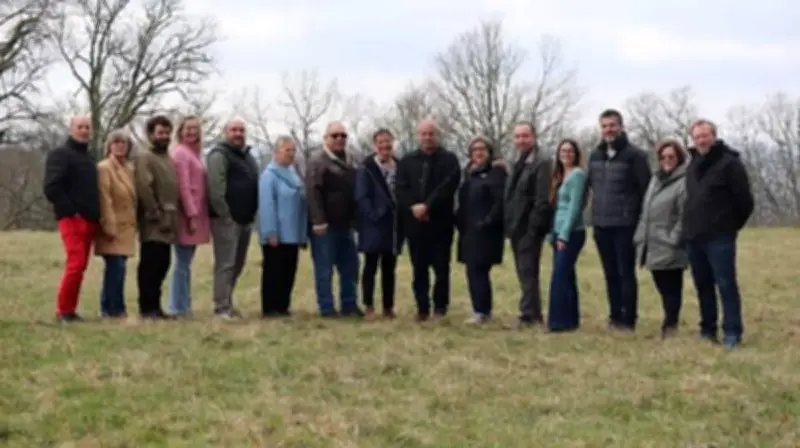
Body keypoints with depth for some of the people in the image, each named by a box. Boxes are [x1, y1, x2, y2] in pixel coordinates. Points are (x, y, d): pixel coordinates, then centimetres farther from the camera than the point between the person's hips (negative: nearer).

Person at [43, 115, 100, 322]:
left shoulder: (89, 156, 21)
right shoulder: (60, 154, -4)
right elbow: (51, 188, -14)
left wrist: (96, 214, 12)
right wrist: (70, 211, -17)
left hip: (89, 220, 8)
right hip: (72, 219, -8)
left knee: (81, 265, 7)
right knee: (76, 264, -15)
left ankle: (70, 309, 13)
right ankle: (63, 310, -7)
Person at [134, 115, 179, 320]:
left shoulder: (169, 159, 20)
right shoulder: (144, 157, -6)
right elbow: (144, 188, -16)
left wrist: (172, 216, 11)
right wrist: (156, 214, -16)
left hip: (167, 220, 8)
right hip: (153, 222, -8)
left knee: (162, 264, 10)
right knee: (150, 264, -7)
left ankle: (154, 305, 17)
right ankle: (147, 307, -2)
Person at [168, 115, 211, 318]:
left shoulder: (194, 153, 19)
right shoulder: (180, 153, -9)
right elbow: (183, 187, -16)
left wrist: (197, 215, 13)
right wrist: (192, 215, -20)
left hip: (195, 214, 9)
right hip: (187, 216, -9)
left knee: (185, 263, 11)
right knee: (183, 263, -6)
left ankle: (183, 306, 16)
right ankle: (179, 308, -3)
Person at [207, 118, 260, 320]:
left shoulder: (248, 156, 20)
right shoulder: (220, 154, -8)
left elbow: (255, 186, 26)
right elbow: (216, 188, -18)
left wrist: (253, 213, 17)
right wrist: (225, 215, -20)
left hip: (245, 219, 9)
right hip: (226, 219, -9)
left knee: (237, 264, 13)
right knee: (225, 264, -9)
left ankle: (227, 303, 22)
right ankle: (222, 307, -7)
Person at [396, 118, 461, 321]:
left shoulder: (449, 159, 3)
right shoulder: (407, 161, 12)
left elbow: (447, 187, -11)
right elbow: (400, 188, 2)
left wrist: (427, 206, -19)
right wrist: (413, 207, -15)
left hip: (440, 222, -2)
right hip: (415, 222, 3)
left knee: (441, 267, 0)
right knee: (419, 269, 6)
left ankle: (440, 307, 10)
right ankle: (422, 308, 12)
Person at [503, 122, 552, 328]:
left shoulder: (542, 163, -10)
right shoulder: (518, 164, 19)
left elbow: (543, 199, -17)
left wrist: (533, 227, -21)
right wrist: (509, 225, 10)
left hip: (529, 228, -9)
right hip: (517, 228, 9)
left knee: (528, 272, -8)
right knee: (525, 273, 11)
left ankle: (529, 315, -6)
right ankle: (534, 315, 17)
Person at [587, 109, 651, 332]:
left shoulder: (634, 155, -7)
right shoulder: (595, 156, 11)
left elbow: (646, 189, -9)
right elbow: (589, 184, 19)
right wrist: (595, 214, 12)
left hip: (625, 225, -6)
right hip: (601, 226, 6)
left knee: (626, 274, -1)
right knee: (610, 274, 12)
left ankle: (628, 320, 6)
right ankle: (615, 316, 20)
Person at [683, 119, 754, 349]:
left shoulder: (729, 163, -8)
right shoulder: (693, 165, 15)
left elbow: (745, 201, -8)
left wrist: (731, 226, 0)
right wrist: (691, 227, 16)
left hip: (719, 237, -7)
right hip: (694, 237, 7)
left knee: (726, 284, -6)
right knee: (703, 285, 12)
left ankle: (732, 332, -4)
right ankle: (708, 329, 20)